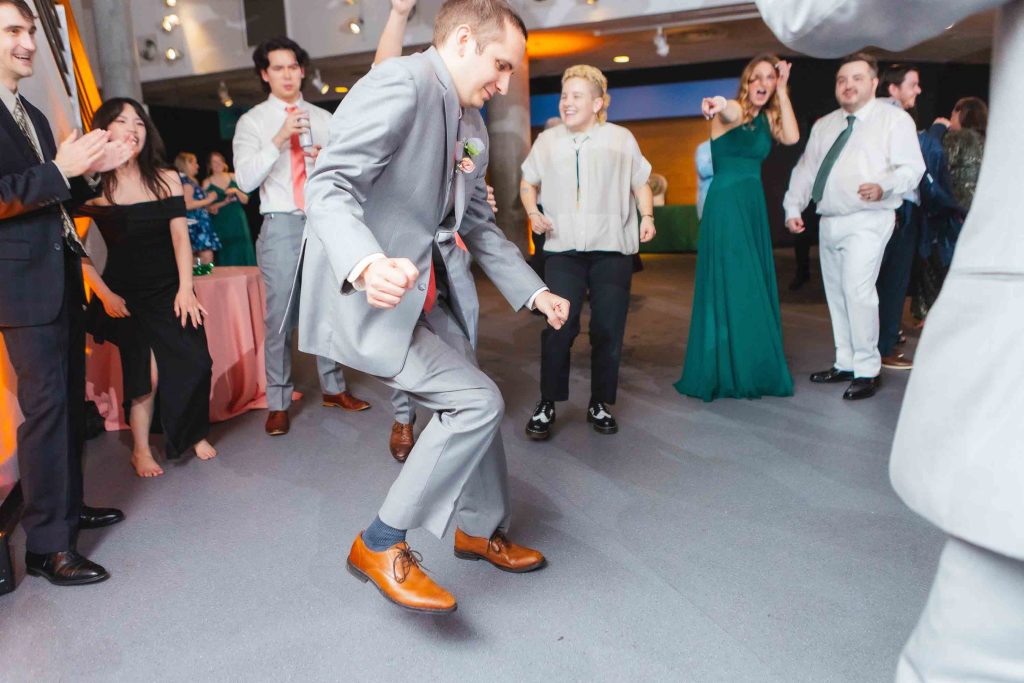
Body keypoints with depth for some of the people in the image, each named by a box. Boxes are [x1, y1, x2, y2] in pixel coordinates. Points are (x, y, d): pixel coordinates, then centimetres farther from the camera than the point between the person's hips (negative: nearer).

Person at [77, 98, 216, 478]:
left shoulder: (166, 179, 1)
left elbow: (179, 236, -4)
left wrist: (185, 288, -12)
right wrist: (105, 295, -9)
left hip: (169, 289, 2)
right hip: (125, 294, -2)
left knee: (194, 363, -8)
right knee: (145, 373, -4)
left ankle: (195, 434, 16)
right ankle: (141, 450, 15)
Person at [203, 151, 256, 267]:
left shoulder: (233, 177, 8)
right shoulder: (207, 183, 4)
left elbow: (245, 200, 7)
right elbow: (207, 207, 0)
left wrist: (236, 191, -10)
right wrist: (224, 202, -14)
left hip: (238, 221, 2)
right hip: (220, 224, -2)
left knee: (242, 253, 0)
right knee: (226, 258, -3)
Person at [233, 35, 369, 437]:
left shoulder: (323, 119, 12)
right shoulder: (252, 121, 3)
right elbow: (245, 180, -9)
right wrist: (279, 140, -18)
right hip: (281, 226, -3)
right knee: (279, 317, -2)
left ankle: (333, 388, 23)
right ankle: (278, 402, 9)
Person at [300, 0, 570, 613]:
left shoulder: (473, 127, 14)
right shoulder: (399, 85, -15)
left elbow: (479, 224, 20)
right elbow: (329, 185, -24)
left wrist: (533, 291, 12)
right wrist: (367, 265, -44)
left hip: (429, 295, 9)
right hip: (366, 297, -9)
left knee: (475, 406, 14)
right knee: (477, 402, -16)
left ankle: (481, 529, 38)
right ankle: (381, 545, 1)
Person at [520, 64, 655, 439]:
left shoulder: (621, 139, 8)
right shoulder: (546, 140, 13)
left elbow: (641, 183, 14)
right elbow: (528, 183, 21)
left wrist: (647, 216, -4)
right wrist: (533, 212, 1)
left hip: (612, 247, 0)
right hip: (562, 249, 0)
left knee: (608, 330, 2)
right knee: (558, 327, -9)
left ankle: (600, 404, 16)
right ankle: (546, 405, 4)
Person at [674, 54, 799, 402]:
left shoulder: (767, 117, 13)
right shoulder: (731, 110, -5)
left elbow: (792, 137, -5)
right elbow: (733, 115, -31)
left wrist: (783, 91, -1)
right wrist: (720, 106, -55)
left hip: (754, 206, 7)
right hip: (725, 206, -7)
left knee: (756, 289, 9)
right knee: (730, 288, -6)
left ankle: (755, 368, 19)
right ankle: (724, 371, 4)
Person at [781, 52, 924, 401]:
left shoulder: (894, 118, 0)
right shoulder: (823, 125, 18)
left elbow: (911, 167, -9)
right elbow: (805, 169, 16)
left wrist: (883, 186, -28)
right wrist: (793, 207, 4)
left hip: (867, 221, -6)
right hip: (829, 222, 7)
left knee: (857, 291, -18)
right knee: (836, 294, 9)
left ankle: (867, 370, -7)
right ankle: (845, 364, 20)